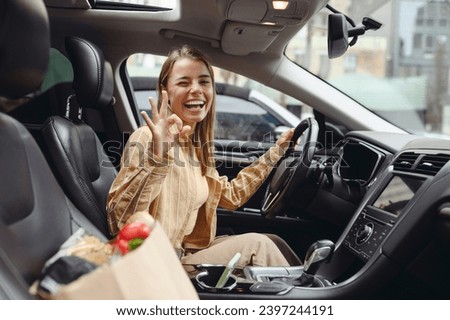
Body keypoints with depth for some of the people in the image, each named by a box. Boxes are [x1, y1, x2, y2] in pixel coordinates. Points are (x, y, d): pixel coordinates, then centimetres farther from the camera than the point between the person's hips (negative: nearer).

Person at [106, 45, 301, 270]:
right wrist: (156, 158, -42)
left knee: (273, 243, 5)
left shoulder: (196, 143, 7)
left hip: (191, 253, 8)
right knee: (257, 245, -12)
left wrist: (275, 152, 20)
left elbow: (230, 196, 19)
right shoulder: (148, 139, -18)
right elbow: (120, 222, -29)